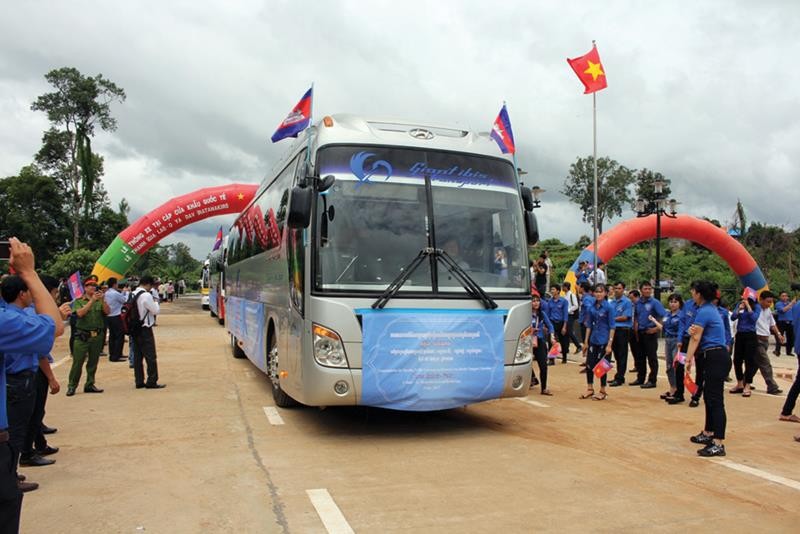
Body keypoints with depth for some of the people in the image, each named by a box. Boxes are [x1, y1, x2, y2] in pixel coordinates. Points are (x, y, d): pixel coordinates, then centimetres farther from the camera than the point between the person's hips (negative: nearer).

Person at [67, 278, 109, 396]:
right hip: (83, 336, -3)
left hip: (97, 335, 3)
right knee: (77, 362, -4)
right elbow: (80, 313, -15)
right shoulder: (78, 301, 1)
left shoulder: (100, 301, 10)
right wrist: (92, 300, -18)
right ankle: (72, 386, 4)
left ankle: (89, 385, 19)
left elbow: (107, 312, -4)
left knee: (93, 362, 9)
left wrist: (102, 300, -17)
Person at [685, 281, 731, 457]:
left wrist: (689, 359, -6)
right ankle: (708, 434, 27)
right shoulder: (710, 309, 16)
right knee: (709, 397, 17)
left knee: (715, 400, -12)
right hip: (716, 357, 10)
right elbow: (696, 334, 12)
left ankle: (718, 444, -14)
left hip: (716, 358, -10)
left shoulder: (704, 311, -13)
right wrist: (693, 330, -11)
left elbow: (695, 338, -10)